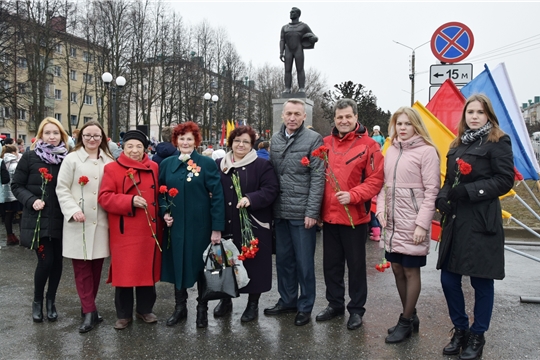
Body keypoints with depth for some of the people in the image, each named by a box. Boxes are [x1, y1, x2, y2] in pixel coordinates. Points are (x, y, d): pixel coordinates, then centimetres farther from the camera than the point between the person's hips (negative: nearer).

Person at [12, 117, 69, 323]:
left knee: (57, 261, 8)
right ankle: (37, 301, 20)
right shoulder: (29, 157, -3)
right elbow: (16, 185, 0)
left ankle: (51, 301, 27)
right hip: (38, 219, -2)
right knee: (45, 261, -6)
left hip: (60, 219, 3)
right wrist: (31, 201, -15)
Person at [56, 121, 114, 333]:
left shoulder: (109, 161, 10)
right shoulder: (72, 159, 1)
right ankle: (89, 312, 5)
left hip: (101, 222, 3)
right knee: (82, 268, -1)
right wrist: (73, 210, -16)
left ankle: (88, 306, 25)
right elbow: (62, 189, -3)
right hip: (78, 223, -3)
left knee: (96, 266, 10)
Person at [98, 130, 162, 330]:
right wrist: (130, 201, -20)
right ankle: (124, 314, 20)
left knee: (147, 270, 12)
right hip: (124, 232, -3)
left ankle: (145, 309, 29)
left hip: (149, 230, 3)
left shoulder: (154, 168, 7)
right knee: (124, 272, 4)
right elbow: (104, 197, -9)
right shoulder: (112, 169, -2)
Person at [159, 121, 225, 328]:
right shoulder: (167, 164, 6)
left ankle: (202, 309, 25)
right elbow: (160, 193, 14)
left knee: (201, 266, 8)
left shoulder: (207, 163, -5)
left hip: (200, 226, -3)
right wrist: (164, 213, -5)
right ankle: (180, 307, 28)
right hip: (175, 225, 3)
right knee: (177, 264, 11)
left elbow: (217, 196, -9)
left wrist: (217, 227, -14)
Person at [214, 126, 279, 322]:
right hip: (226, 225, 4)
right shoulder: (219, 165, 10)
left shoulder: (262, 165, -2)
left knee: (252, 263, 4)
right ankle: (226, 299, 32)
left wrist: (251, 198, -26)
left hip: (253, 225, -3)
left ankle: (253, 303, 22)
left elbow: (271, 190, -10)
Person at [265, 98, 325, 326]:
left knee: (304, 261, 5)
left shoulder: (313, 139, -7)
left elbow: (317, 178, -11)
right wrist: (270, 205, 7)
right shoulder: (275, 139, 10)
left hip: (302, 212, -5)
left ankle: (305, 307, 20)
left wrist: (312, 212, -15)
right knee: (283, 259, 15)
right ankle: (287, 300, 31)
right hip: (280, 212, 5)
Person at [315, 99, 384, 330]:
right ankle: (335, 304, 33)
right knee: (331, 264, 16)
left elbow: (376, 179, -10)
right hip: (329, 216, 4)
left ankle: (356, 309, 25)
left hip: (354, 216, -4)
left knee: (356, 265, 10)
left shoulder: (368, 145, -7)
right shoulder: (326, 143, 5)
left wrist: (352, 195, -21)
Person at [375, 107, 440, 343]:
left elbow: (432, 191, -11)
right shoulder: (391, 151, 11)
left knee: (411, 271, 4)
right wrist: (381, 211, 3)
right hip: (392, 223, 7)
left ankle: (406, 322, 19)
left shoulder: (426, 151, -8)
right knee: (397, 270, 13)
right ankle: (410, 316, 30)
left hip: (412, 224, -6)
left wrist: (422, 224, -16)